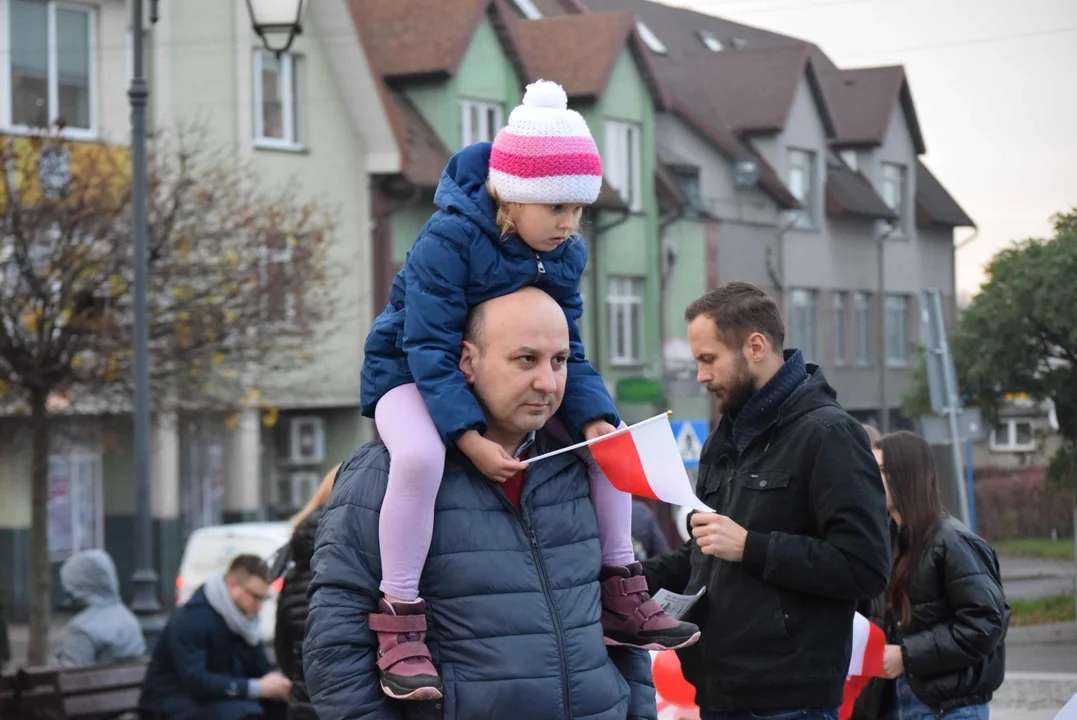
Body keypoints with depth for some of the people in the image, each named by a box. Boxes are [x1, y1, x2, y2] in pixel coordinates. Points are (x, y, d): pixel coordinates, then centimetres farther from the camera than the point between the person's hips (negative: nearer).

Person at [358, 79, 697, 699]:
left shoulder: (565, 254, -5)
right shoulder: (449, 240, -26)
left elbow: (567, 353, -2)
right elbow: (430, 350, -28)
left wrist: (595, 419, -22)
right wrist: (471, 439, -38)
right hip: (410, 374, -7)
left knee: (609, 434, -2)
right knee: (421, 456, -39)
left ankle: (620, 592, 10)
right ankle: (398, 620, -29)